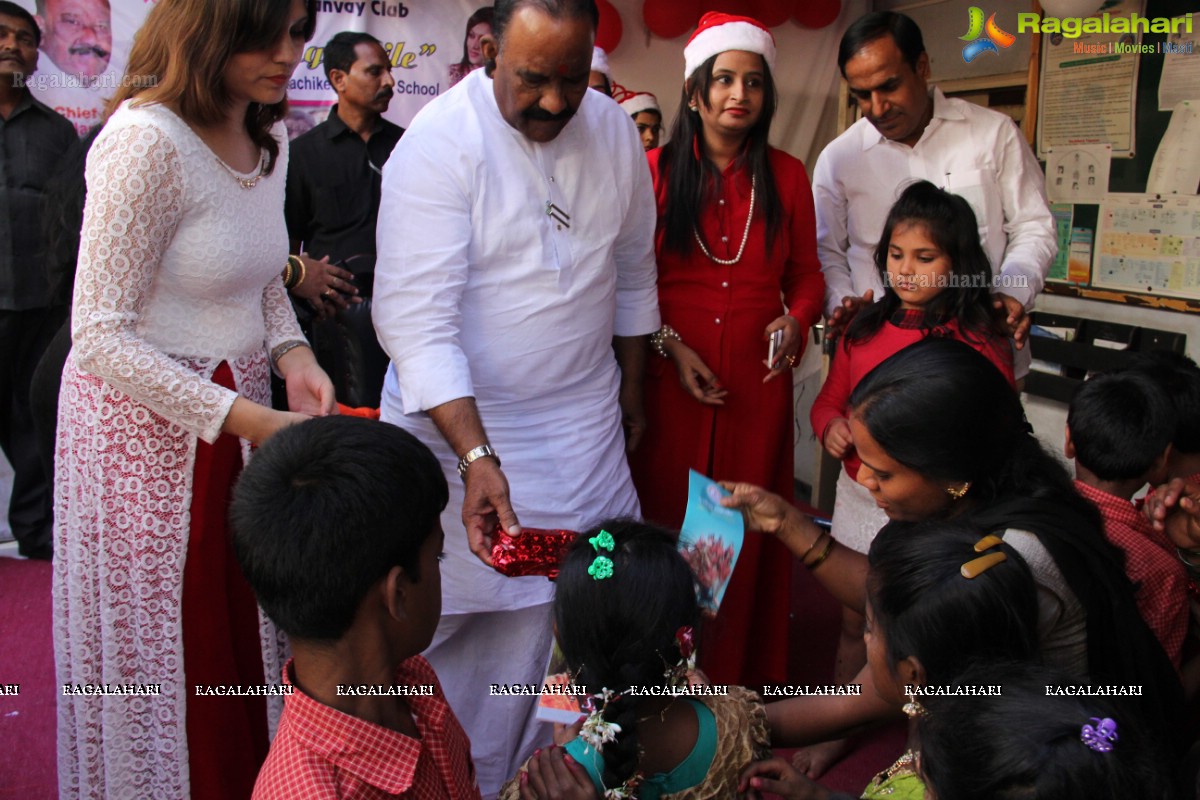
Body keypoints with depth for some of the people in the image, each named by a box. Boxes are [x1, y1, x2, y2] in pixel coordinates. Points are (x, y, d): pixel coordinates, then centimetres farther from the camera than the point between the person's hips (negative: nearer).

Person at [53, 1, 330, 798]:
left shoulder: (269, 135, 6)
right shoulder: (145, 141, -20)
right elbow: (99, 337, -21)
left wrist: (292, 354, -3)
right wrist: (249, 420, -26)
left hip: (238, 410, 7)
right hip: (146, 424, -7)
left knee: (242, 626, 15)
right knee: (167, 649, 8)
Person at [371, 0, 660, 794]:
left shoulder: (615, 131, 2)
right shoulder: (439, 144, -16)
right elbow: (417, 320, -22)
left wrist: (632, 389, 20)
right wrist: (476, 457, -31)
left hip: (587, 420, 5)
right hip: (463, 421, -5)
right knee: (486, 618, -1)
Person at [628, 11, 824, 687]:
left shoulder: (787, 176, 7)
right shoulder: (656, 171, 1)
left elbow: (806, 272, 13)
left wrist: (796, 320, -7)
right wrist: (671, 346, -9)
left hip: (759, 380, 2)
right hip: (674, 379, -1)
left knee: (751, 528, 7)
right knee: (671, 521, 4)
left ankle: (746, 676, 23)